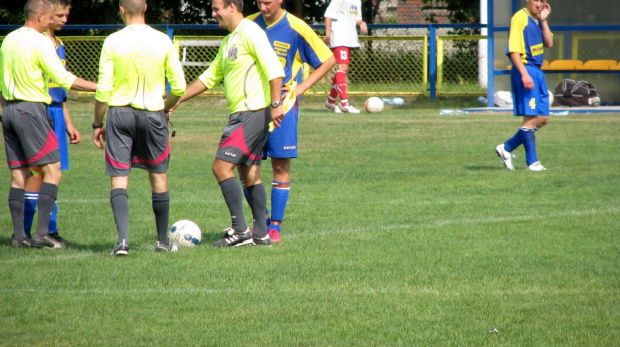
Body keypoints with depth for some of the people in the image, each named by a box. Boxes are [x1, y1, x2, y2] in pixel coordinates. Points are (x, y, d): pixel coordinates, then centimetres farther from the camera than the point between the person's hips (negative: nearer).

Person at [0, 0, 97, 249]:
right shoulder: (40, 42, -11)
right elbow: (62, 79, -13)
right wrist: (98, 87, -8)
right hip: (31, 109, -8)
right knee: (52, 171, -4)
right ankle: (42, 233, -12)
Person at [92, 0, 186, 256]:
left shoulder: (112, 42, -6)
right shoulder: (162, 41, -1)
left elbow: (103, 89, -6)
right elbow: (179, 87, 2)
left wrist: (97, 124, 5)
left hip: (119, 113, -1)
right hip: (152, 114, 1)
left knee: (119, 179, 1)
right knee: (158, 178, 14)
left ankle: (122, 238, -15)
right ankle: (163, 241, 22)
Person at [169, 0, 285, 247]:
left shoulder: (249, 32, -11)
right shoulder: (228, 41, 20)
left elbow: (274, 68, -20)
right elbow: (209, 78, 27)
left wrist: (276, 104, -27)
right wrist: (175, 101, 25)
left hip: (253, 112, -10)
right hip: (241, 113, 10)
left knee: (222, 166, -12)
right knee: (249, 173, 11)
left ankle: (240, 231, -11)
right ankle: (260, 234, 13)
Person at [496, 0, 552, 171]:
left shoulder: (537, 20, 16)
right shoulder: (520, 18, -10)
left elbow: (549, 43, 8)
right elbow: (513, 50, -16)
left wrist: (543, 20, 0)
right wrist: (524, 73, -24)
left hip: (538, 71, 9)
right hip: (525, 69, -9)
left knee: (543, 118, 9)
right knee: (531, 117, -9)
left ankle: (507, 148, 16)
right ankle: (532, 162, -4)